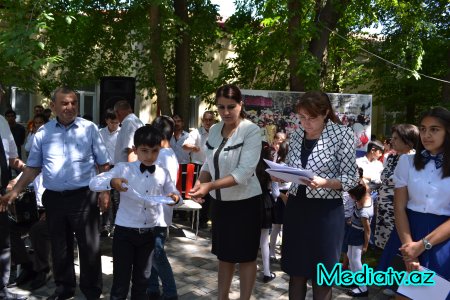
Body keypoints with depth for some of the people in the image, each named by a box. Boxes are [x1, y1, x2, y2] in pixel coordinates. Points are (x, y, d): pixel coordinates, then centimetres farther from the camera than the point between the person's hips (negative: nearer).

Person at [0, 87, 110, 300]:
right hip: (53, 198, 3)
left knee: (89, 246, 4)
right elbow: (33, 167, 11)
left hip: (84, 197, -3)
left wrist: (105, 192, -5)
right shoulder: (43, 132, 5)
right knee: (59, 246, 15)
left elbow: (102, 164, 1)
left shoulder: (89, 128, -1)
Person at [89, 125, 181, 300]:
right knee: (121, 280, 7)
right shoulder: (123, 169, -7)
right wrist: (112, 182, -31)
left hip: (149, 233, 3)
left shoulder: (163, 174, 1)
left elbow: (174, 194, 8)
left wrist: (175, 197, -17)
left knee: (142, 279, 17)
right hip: (125, 232, -3)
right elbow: (93, 184, -10)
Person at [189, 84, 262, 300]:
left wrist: (210, 185, -32)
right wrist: (201, 183, -14)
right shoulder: (214, 130, 3)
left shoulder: (251, 131, -16)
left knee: (245, 255, 9)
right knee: (223, 253, 19)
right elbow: (208, 164, 7)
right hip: (219, 201, 6)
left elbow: (244, 173, -24)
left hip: (245, 203, -6)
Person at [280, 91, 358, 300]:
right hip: (296, 207, 5)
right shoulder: (297, 134, 6)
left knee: (321, 276, 7)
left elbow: (351, 178, -9)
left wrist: (324, 183, -26)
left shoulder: (342, 134, -9)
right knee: (295, 271, 14)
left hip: (325, 211, -4)